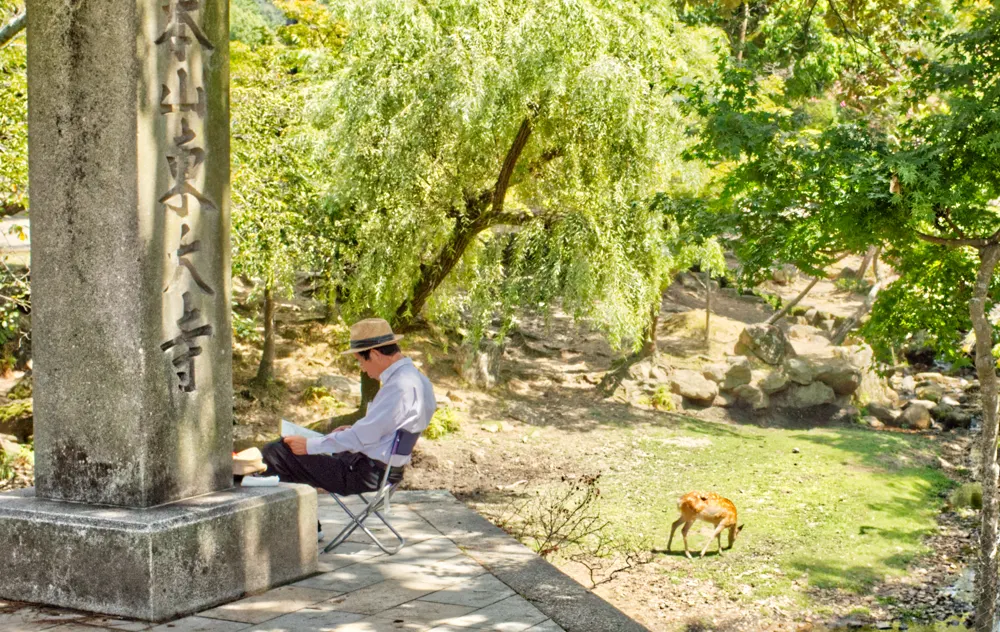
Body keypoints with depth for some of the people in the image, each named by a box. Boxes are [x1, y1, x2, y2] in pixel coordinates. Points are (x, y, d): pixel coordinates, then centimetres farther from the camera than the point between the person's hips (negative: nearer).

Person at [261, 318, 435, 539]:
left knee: (274, 455, -9)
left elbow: (363, 437, -23)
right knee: (282, 446, 20)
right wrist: (354, 429, 13)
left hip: (369, 474, -11)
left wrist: (310, 445, -16)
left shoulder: (401, 386, -23)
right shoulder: (412, 377, 8)